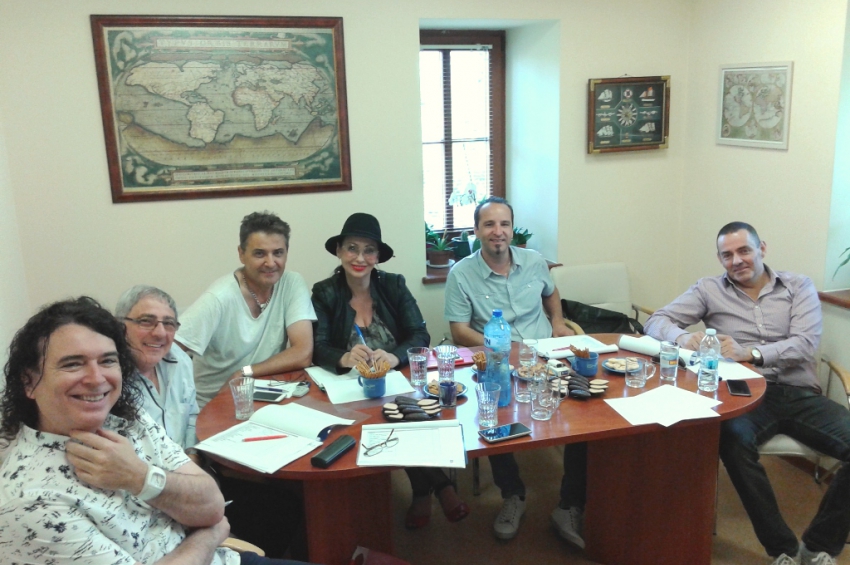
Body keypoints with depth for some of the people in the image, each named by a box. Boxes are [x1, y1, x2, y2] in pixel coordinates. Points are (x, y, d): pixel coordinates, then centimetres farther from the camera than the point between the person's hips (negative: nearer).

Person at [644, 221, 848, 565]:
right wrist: (684, 338, -17)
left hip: (799, 394, 2)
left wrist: (749, 353, -20)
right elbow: (656, 321, 7)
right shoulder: (709, 290, 12)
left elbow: (805, 344, -3)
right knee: (733, 440, -35)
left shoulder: (799, 287, 11)